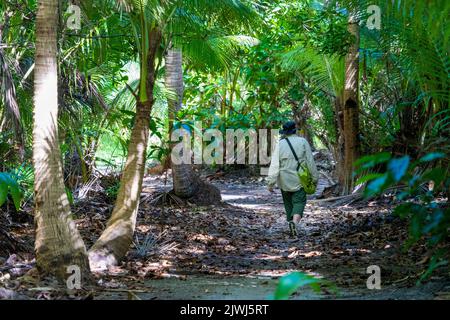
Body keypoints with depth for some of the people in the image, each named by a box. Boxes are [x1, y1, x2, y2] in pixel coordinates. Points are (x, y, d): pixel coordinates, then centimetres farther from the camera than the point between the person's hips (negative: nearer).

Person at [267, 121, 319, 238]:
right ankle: (295, 222, -28)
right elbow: (310, 161, -2)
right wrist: (314, 177, 7)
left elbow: (274, 165, -7)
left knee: (288, 203, 14)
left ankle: (292, 229, 19)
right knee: (299, 202, -2)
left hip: (284, 181, 1)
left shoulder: (280, 144, -3)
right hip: (299, 180, -1)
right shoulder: (303, 142, -3)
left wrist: (270, 183, -6)